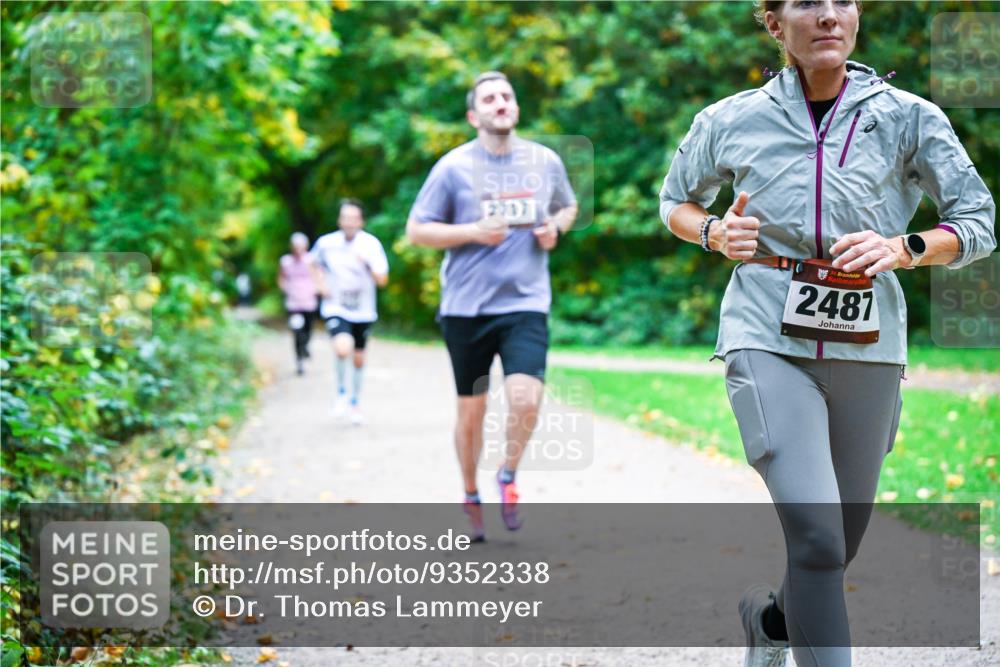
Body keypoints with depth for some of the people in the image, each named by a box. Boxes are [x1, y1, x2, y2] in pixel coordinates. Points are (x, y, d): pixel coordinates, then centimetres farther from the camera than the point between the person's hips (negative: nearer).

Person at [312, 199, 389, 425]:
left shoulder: (371, 244, -10)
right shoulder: (326, 243, -8)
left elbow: (383, 280, -12)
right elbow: (313, 262, 14)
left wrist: (368, 264, -30)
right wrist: (321, 286, 0)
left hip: (363, 311, 2)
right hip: (336, 309, -2)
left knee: (359, 358, 11)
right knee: (343, 349, -26)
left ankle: (355, 403, 34)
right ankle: (341, 392, -1)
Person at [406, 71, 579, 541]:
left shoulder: (546, 162, 6)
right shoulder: (453, 167, -3)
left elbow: (568, 207, 24)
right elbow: (416, 230, 0)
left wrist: (556, 228, 1)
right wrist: (473, 232, -14)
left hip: (526, 303, 1)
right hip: (466, 307, -1)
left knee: (525, 400, -18)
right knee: (471, 411, 8)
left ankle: (508, 476, 11)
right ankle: (471, 497, 30)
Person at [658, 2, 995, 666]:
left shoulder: (909, 118, 0)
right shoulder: (731, 122, 1)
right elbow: (675, 200, 18)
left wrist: (904, 249, -17)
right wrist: (715, 233, -5)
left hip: (867, 351, 2)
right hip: (768, 343, -2)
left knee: (838, 549, 14)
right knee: (816, 535, -20)